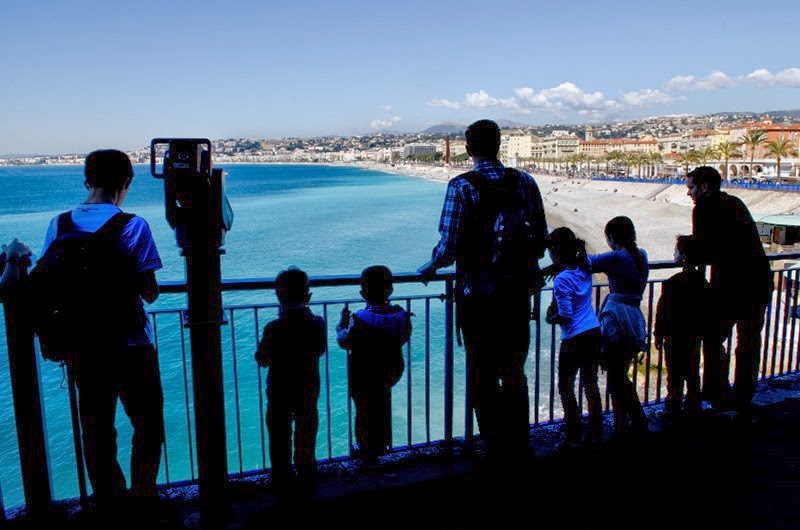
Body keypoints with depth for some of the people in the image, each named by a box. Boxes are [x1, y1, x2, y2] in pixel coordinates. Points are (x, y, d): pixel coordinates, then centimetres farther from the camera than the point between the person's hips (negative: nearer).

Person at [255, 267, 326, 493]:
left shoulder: (273, 328, -23)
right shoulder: (317, 323, -14)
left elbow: (262, 360, -10)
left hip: (279, 392, -2)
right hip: (309, 390, 2)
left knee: (279, 438, 18)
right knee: (306, 436, 22)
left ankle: (281, 481, 32)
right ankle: (306, 476, 38)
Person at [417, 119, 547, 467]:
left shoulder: (462, 187, -12)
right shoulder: (524, 182, 1)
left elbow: (449, 247, -16)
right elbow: (541, 241, 4)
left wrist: (429, 268, 4)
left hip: (477, 296, -4)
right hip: (518, 292, 4)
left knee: (482, 377, 10)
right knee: (514, 372, 19)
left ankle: (497, 451, 19)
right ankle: (518, 448, 29)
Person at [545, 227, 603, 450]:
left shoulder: (561, 280, -19)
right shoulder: (584, 268, 3)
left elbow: (565, 316, -18)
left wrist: (551, 319, -1)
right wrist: (554, 307, 10)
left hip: (575, 339, -7)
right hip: (595, 333, 7)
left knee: (565, 387, 6)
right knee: (591, 384, 15)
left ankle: (573, 438, 10)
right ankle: (596, 434, 23)